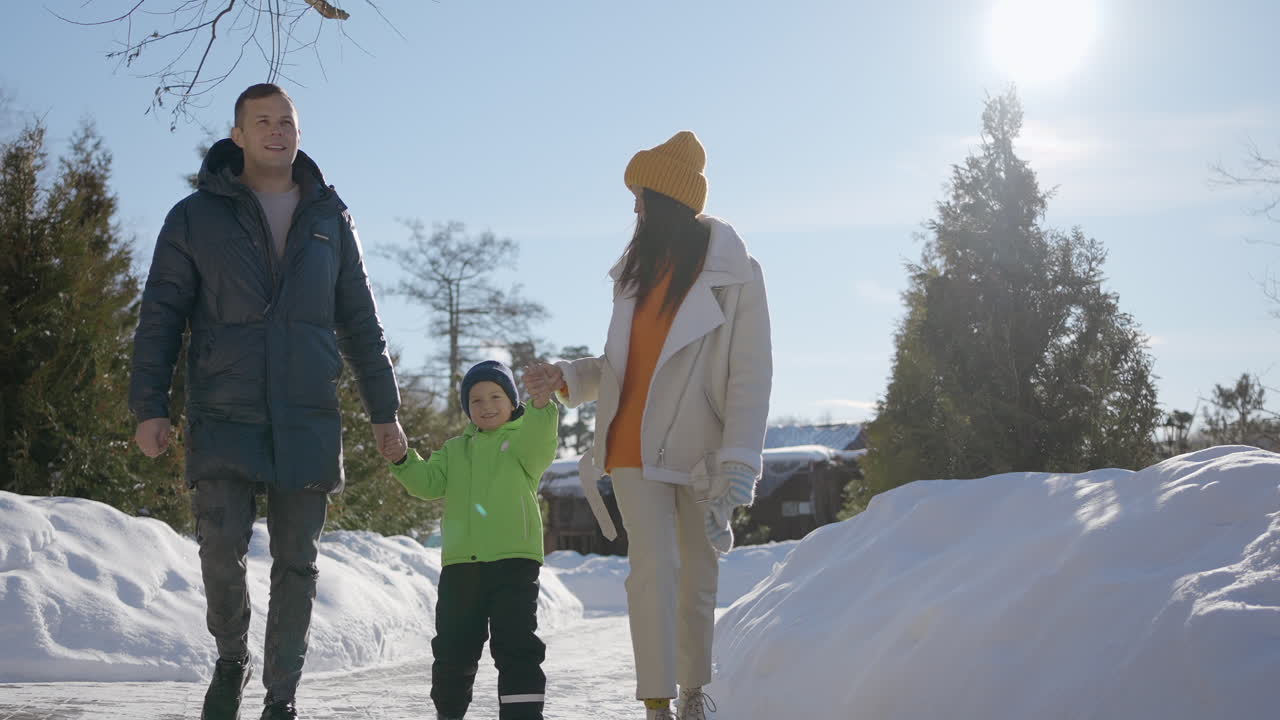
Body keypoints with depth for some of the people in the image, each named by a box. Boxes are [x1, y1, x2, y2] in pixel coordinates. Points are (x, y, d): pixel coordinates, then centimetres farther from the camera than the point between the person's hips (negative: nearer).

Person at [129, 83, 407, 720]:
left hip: (308, 426, 2)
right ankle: (231, 658, 16)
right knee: (221, 549, -12)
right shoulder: (196, 217, 5)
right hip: (223, 421, -2)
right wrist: (148, 405, -5)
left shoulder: (329, 218, 12)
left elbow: (360, 324, 15)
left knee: (296, 565, 4)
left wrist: (384, 411, 10)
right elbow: (160, 317, 5)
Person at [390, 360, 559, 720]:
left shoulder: (523, 438, 5)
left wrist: (541, 407, -38)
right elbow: (429, 483, 8)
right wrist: (403, 461, -10)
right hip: (460, 562, 4)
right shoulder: (456, 450, 20)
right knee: (453, 648, 12)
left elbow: (539, 447, -19)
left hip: (513, 558, -4)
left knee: (516, 644, -7)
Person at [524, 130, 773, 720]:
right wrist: (569, 377, 1)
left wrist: (737, 465, -18)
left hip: (701, 447, -3)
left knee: (699, 578, 9)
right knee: (654, 569, -11)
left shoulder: (735, 273, -6)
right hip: (635, 446, 3)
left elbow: (751, 376, -10)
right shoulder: (638, 267, 11)